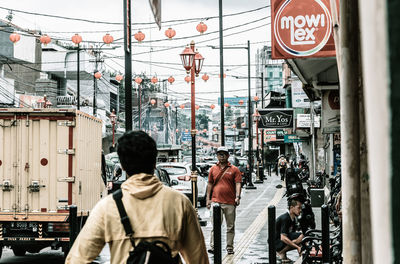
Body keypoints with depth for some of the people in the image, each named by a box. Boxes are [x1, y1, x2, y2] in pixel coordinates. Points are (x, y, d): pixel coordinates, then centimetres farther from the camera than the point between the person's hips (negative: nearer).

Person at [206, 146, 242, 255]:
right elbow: (210, 184, 15)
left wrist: (237, 197, -17)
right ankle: (212, 246, -4)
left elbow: (238, 184, -3)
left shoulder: (234, 169, 3)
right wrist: (208, 198, 10)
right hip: (216, 201, 1)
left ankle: (229, 247, 14)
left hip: (230, 202, -1)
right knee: (215, 226, -4)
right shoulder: (213, 169, 11)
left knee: (230, 226, 6)